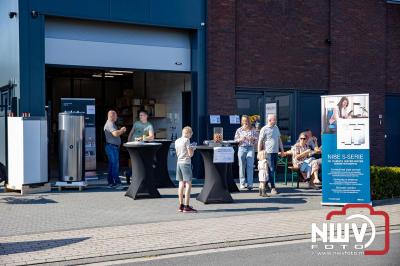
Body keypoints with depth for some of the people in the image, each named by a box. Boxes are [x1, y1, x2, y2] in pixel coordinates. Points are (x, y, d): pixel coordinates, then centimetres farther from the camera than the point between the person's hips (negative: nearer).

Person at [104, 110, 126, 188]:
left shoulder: (111, 124, 20)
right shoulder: (110, 124, -15)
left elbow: (116, 134, 25)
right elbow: (115, 134, -28)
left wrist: (121, 131, 10)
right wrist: (121, 130, -12)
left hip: (113, 147, 11)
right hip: (112, 146, -11)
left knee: (112, 164, 12)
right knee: (115, 164, -12)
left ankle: (111, 182, 16)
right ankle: (116, 182, -13)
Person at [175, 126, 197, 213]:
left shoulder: (177, 141, 12)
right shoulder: (186, 140, -10)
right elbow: (190, 154, -12)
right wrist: (192, 149, 8)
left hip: (179, 163, 8)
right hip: (186, 163, -8)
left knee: (181, 183, 13)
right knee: (188, 184, -6)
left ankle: (181, 205, 16)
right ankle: (186, 207, -11)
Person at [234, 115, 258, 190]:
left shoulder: (253, 130, 8)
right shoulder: (239, 130, 9)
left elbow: (256, 140, 10)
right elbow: (235, 139, 9)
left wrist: (252, 139, -11)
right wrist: (240, 139, -10)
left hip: (250, 148, -1)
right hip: (242, 148, 1)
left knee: (250, 166, -9)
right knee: (242, 166, 2)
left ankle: (250, 184, -10)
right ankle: (242, 183, 11)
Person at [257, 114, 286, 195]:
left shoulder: (276, 128, 14)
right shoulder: (264, 129, -6)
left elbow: (279, 139, 21)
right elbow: (260, 141, -6)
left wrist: (282, 150, 19)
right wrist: (259, 152, -9)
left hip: (276, 152, 7)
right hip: (268, 152, -7)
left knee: (274, 170, 9)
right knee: (271, 170, -9)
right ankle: (273, 188, -8)